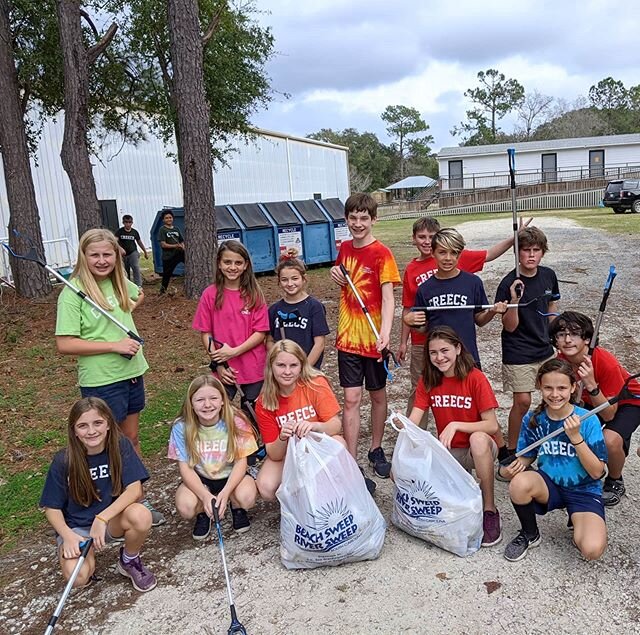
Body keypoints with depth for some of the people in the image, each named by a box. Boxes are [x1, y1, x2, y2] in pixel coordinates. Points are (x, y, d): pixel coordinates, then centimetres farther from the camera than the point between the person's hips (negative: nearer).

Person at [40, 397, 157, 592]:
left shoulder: (121, 447, -14)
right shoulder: (63, 462, -14)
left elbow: (134, 489, -20)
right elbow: (52, 508, -6)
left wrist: (101, 518, -30)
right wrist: (68, 536, -22)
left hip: (112, 519, 1)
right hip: (76, 527, -1)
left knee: (141, 515, -32)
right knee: (78, 576, -30)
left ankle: (129, 561, 0)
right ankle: (87, 552, 8)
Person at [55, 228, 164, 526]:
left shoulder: (119, 283, 4)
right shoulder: (73, 292, -14)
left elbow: (138, 294, 27)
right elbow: (65, 344, -19)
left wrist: (129, 307, 6)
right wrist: (114, 345, -21)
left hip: (132, 373, 6)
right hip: (100, 382, -6)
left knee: (131, 439, 18)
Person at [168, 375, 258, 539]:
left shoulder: (235, 422, -19)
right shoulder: (182, 427, -17)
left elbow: (241, 461, -14)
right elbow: (185, 468, -14)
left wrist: (225, 493, -29)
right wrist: (205, 496, -29)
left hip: (231, 476, 0)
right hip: (199, 479, 1)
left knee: (247, 497, -32)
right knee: (185, 507, -29)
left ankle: (236, 507, 8)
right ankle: (203, 513, 9)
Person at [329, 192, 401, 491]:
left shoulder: (381, 253, -11)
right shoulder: (345, 249, 5)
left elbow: (388, 297, -19)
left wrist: (385, 332, -33)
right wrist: (337, 276, -3)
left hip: (373, 337, -3)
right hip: (348, 336, 3)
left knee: (378, 395, 14)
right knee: (351, 399, 1)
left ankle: (376, 449, 34)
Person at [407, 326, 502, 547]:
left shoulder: (475, 378, -15)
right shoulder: (427, 380, -3)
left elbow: (492, 425, -18)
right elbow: (412, 423, -10)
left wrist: (455, 425, -30)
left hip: (479, 451, -4)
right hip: (447, 452, 4)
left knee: (479, 439, -39)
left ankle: (489, 511, -21)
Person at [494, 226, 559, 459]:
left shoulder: (548, 275, 0)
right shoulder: (509, 284, -17)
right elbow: (510, 326, -17)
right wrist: (514, 300, -31)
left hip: (545, 349, 6)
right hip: (518, 354, -6)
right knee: (522, 401, -7)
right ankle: (509, 449, 12)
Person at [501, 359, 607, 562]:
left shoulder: (588, 420, -14)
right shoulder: (533, 419, -7)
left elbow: (596, 472, -14)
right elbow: (526, 457, 4)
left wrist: (576, 437, -28)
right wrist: (510, 469, -19)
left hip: (584, 490, -2)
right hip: (549, 484, 2)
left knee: (592, 550, -27)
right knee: (519, 483, -33)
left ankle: (577, 520, 11)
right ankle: (529, 534, -2)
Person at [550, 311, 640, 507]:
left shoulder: (607, 363, -35)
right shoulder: (561, 362, -21)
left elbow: (608, 415, -31)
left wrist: (591, 385, -45)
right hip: (592, 401, 5)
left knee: (610, 439, -32)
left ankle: (615, 482, 0)